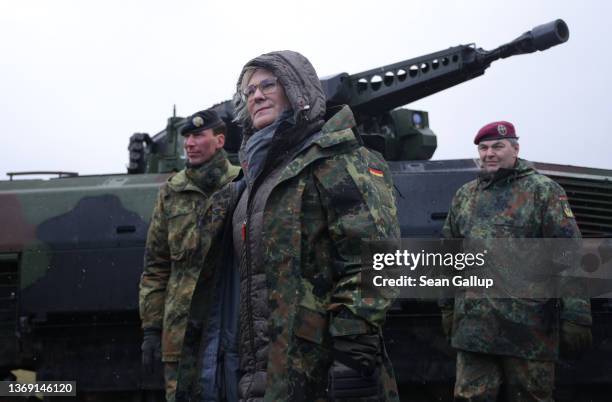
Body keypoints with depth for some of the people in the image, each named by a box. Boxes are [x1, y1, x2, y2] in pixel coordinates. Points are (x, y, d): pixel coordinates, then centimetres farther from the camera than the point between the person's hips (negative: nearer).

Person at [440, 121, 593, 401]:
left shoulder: (544, 192, -1)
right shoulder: (464, 196, 16)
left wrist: (576, 316, -13)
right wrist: (447, 307, 20)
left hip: (528, 326, -4)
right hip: (473, 325, 4)